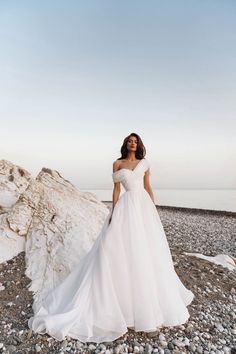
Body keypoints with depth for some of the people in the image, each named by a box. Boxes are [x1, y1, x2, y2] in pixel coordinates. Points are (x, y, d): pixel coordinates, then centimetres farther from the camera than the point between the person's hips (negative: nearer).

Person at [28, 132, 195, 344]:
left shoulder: (144, 163, 11)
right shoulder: (117, 164, 6)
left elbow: (148, 187, 12)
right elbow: (116, 189, 2)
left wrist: (154, 209, 7)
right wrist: (113, 212, -5)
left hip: (144, 206, 3)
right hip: (126, 207, -2)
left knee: (148, 248, 9)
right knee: (114, 246, -6)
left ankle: (149, 291, 34)